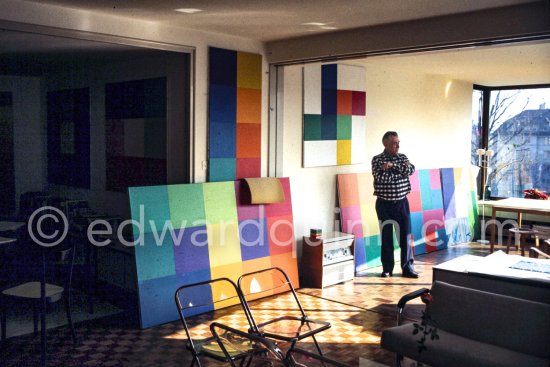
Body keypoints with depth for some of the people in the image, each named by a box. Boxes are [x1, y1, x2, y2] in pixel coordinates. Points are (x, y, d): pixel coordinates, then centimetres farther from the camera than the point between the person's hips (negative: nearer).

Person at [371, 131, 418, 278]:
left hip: (401, 202, 2)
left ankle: (407, 268, 11)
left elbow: (411, 170, -13)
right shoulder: (377, 159, -6)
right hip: (384, 204, -2)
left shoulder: (402, 157, 5)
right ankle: (387, 269, 16)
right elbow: (381, 177, -20)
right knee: (386, 237, 5)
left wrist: (393, 165, -22)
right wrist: (401, 169, -14)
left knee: (405, 235, 2)